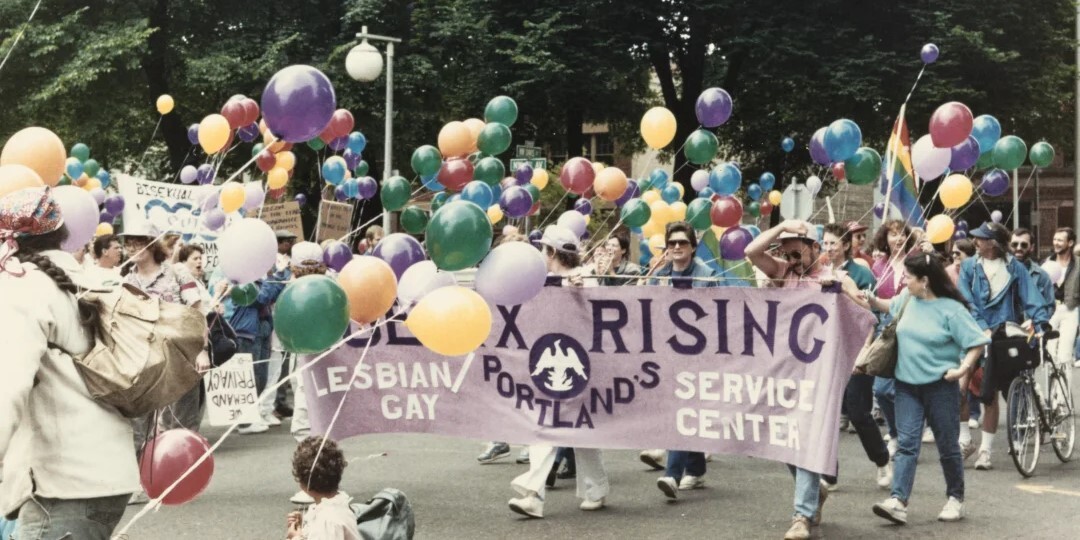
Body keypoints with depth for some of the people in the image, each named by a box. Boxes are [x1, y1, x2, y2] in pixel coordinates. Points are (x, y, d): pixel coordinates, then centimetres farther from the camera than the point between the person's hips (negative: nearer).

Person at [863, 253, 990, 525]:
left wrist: (963, 368, -22)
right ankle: (898, 501, -12)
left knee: (947, 446, 7)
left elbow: (977, 342, -12)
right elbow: (892, 307, 29)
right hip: (907, 384, 5)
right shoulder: (907, 299, 5)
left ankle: (955, 498, 23)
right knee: (907, 443, -4)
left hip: (940, 386, -5)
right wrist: (873, 300, 14)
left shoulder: (951, 309, -13)